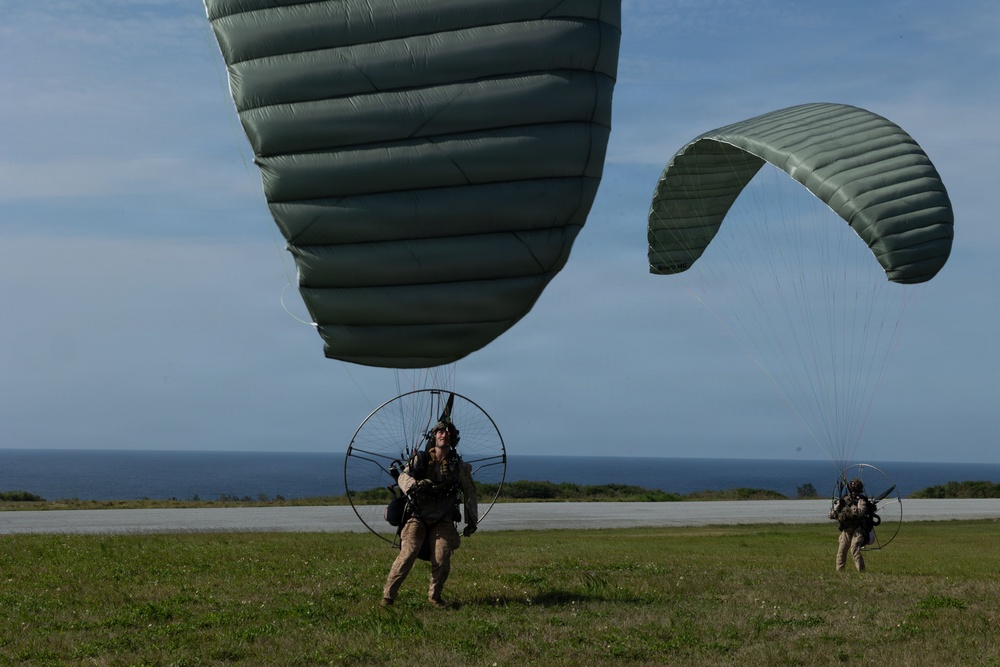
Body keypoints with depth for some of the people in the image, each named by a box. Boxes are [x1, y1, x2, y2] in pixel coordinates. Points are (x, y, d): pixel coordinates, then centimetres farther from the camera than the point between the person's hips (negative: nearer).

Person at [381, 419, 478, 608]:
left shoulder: (459, 466, 6)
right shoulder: (420, 458, 3)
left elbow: (469, 493, 14)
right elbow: (403, 477, -10)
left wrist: (472, 520, 15)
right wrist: (413, 485, -33)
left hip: (443, 521, 1)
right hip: (418, 517, -1)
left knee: (442, 561, -13)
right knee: (408, 554, -18)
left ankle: (434, 596, 11)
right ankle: (388, 596, -9)